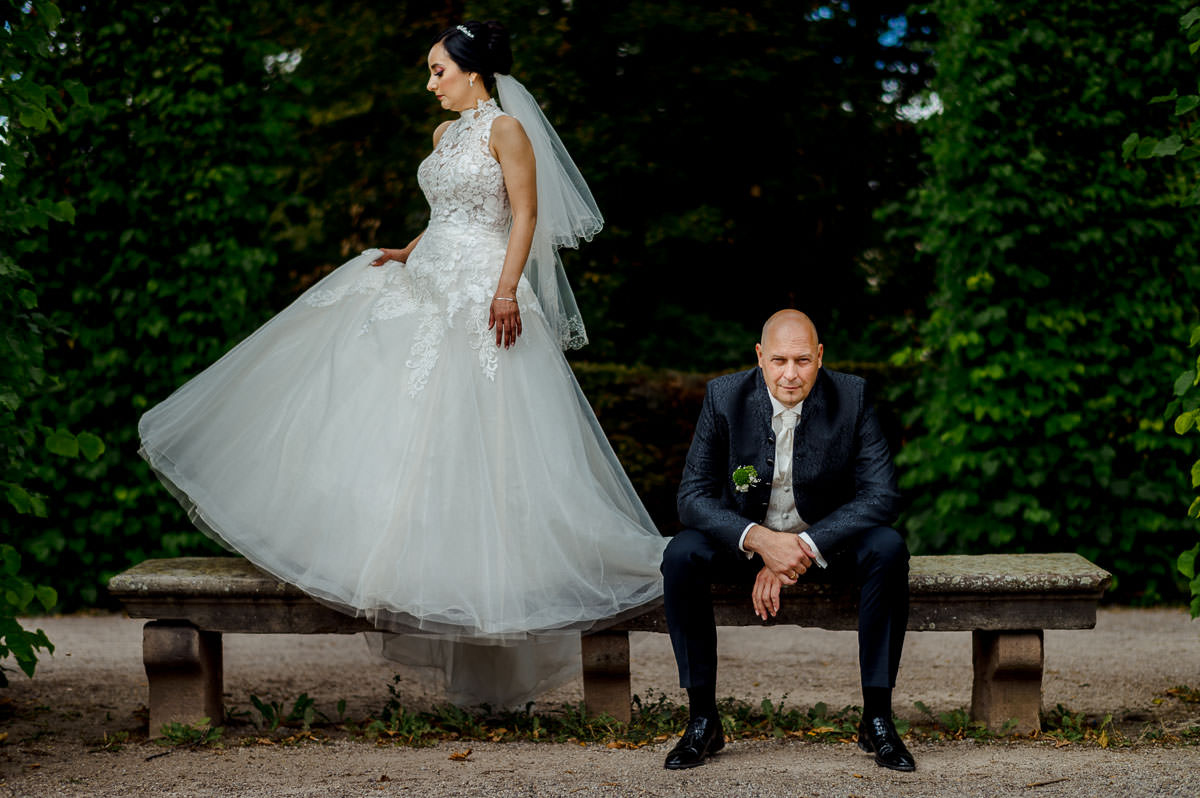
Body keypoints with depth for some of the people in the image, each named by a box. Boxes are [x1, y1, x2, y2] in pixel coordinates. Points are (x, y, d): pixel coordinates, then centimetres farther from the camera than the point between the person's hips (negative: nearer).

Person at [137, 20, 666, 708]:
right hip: (431, 287, 9)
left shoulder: (507, 128, -7)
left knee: (472, 429, -9)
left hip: (482, 296, -9)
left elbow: (525, 214, -12)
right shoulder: (446, 133, 17)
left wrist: (507, 290, -21)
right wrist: (407, 255, 12)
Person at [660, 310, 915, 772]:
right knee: (681, 554, -28)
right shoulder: (725, 397, -14)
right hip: (745, 538, 0)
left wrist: (804, 548, -29)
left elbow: (881, 495, -19)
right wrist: (759, 539, -34)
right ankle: (703, 720, -17)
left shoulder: (851, 397, -15)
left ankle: (877, 718, -19)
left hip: (828, 539, 0)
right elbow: (693, 496, -16)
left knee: (888, 548, -30)